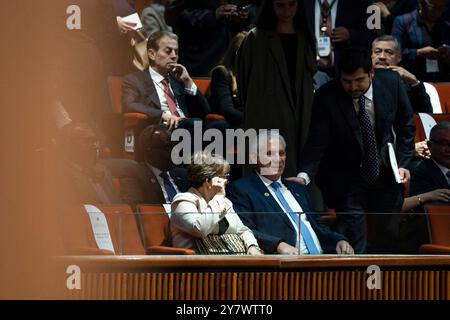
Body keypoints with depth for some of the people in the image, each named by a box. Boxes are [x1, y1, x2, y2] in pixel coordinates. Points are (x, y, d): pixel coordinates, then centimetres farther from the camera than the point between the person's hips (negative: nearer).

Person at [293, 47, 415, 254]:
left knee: (389, 234, 11)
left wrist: (403, 163, -5)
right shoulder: (326, 97, -21)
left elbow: (405, 126, 2)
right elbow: (317, 143, -19)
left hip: (386, 172, 3)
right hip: (346, 174, -3)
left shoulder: (392, 83, -13)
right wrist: (305, 175, -35)